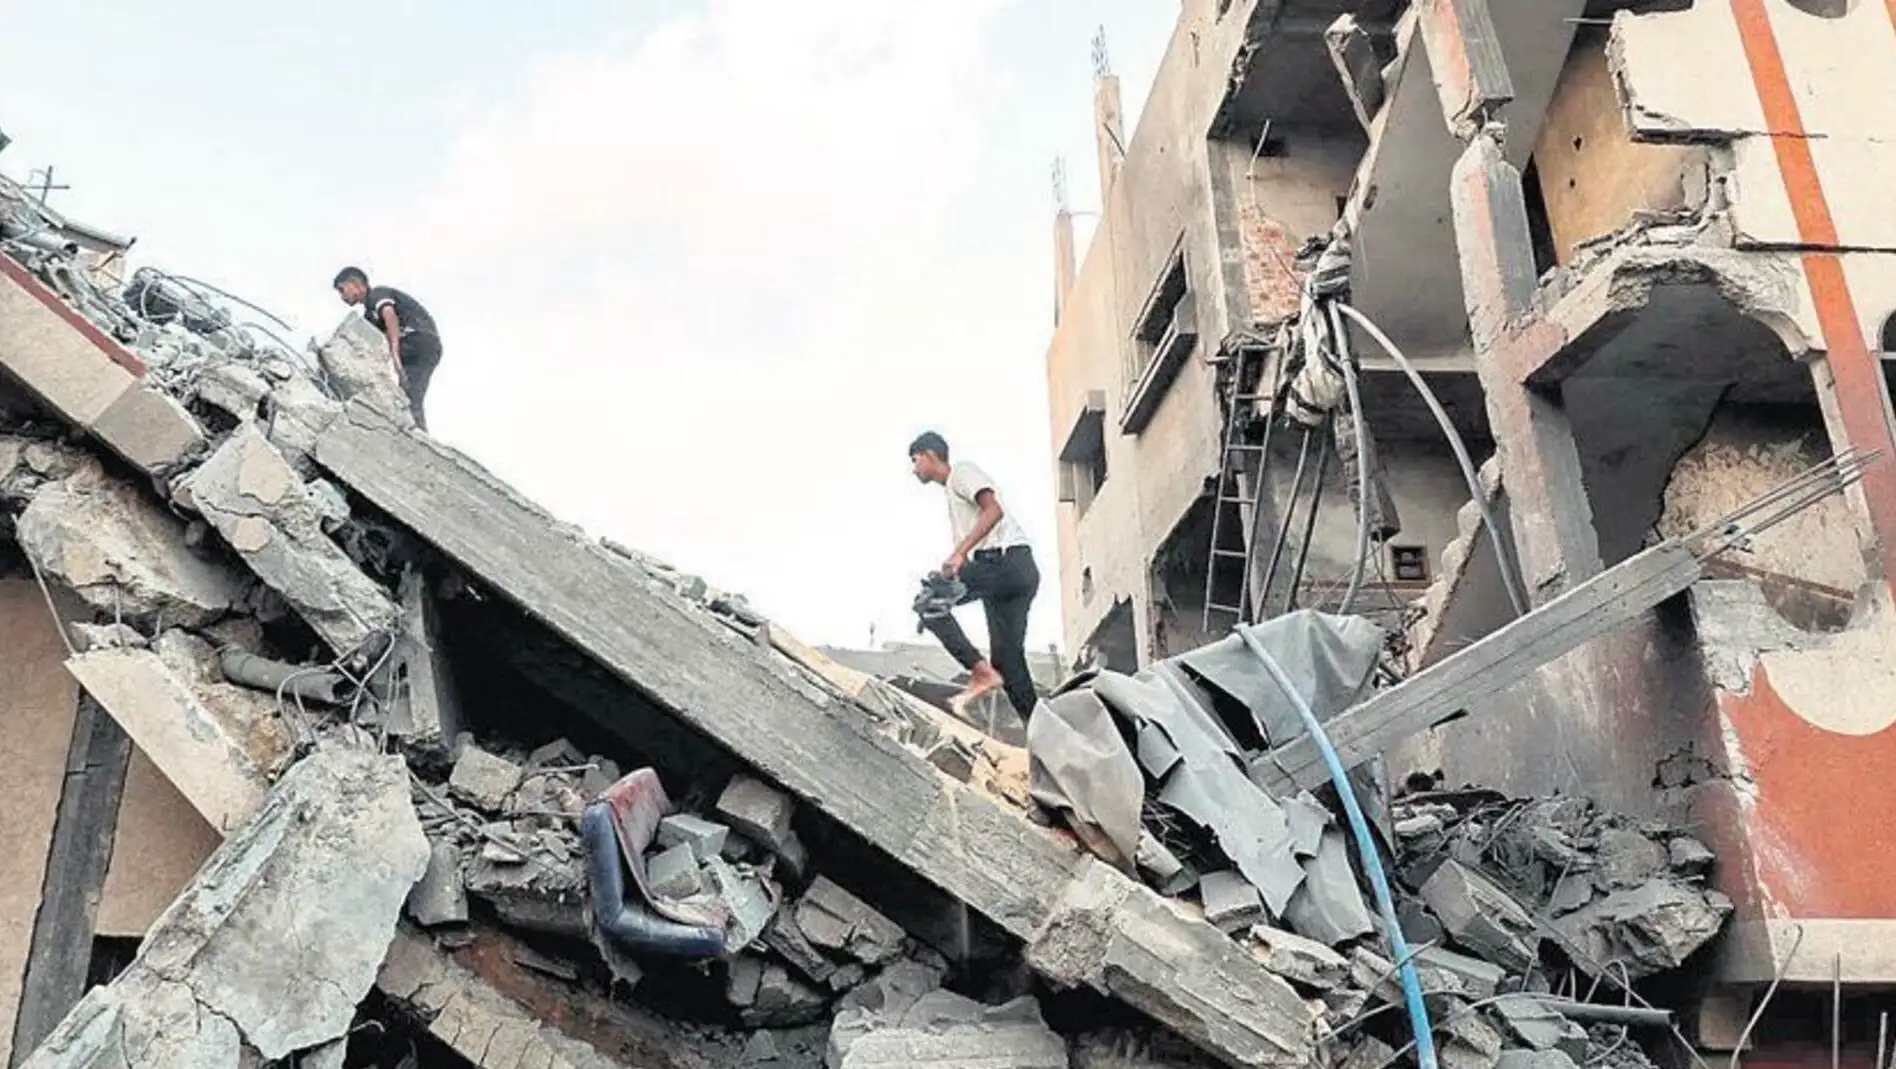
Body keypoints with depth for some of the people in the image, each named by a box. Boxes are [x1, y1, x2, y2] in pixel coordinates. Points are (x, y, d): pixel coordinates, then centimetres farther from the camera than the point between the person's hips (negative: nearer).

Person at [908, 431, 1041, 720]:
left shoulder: (962, 472, 4)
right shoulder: (952, 490, 32)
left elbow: (994, 511, -13)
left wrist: (959, 554, -20)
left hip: (1006, 560, -10)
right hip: (1018, 571, 10)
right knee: (1008, 663, 3)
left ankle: (981, 671, -18)